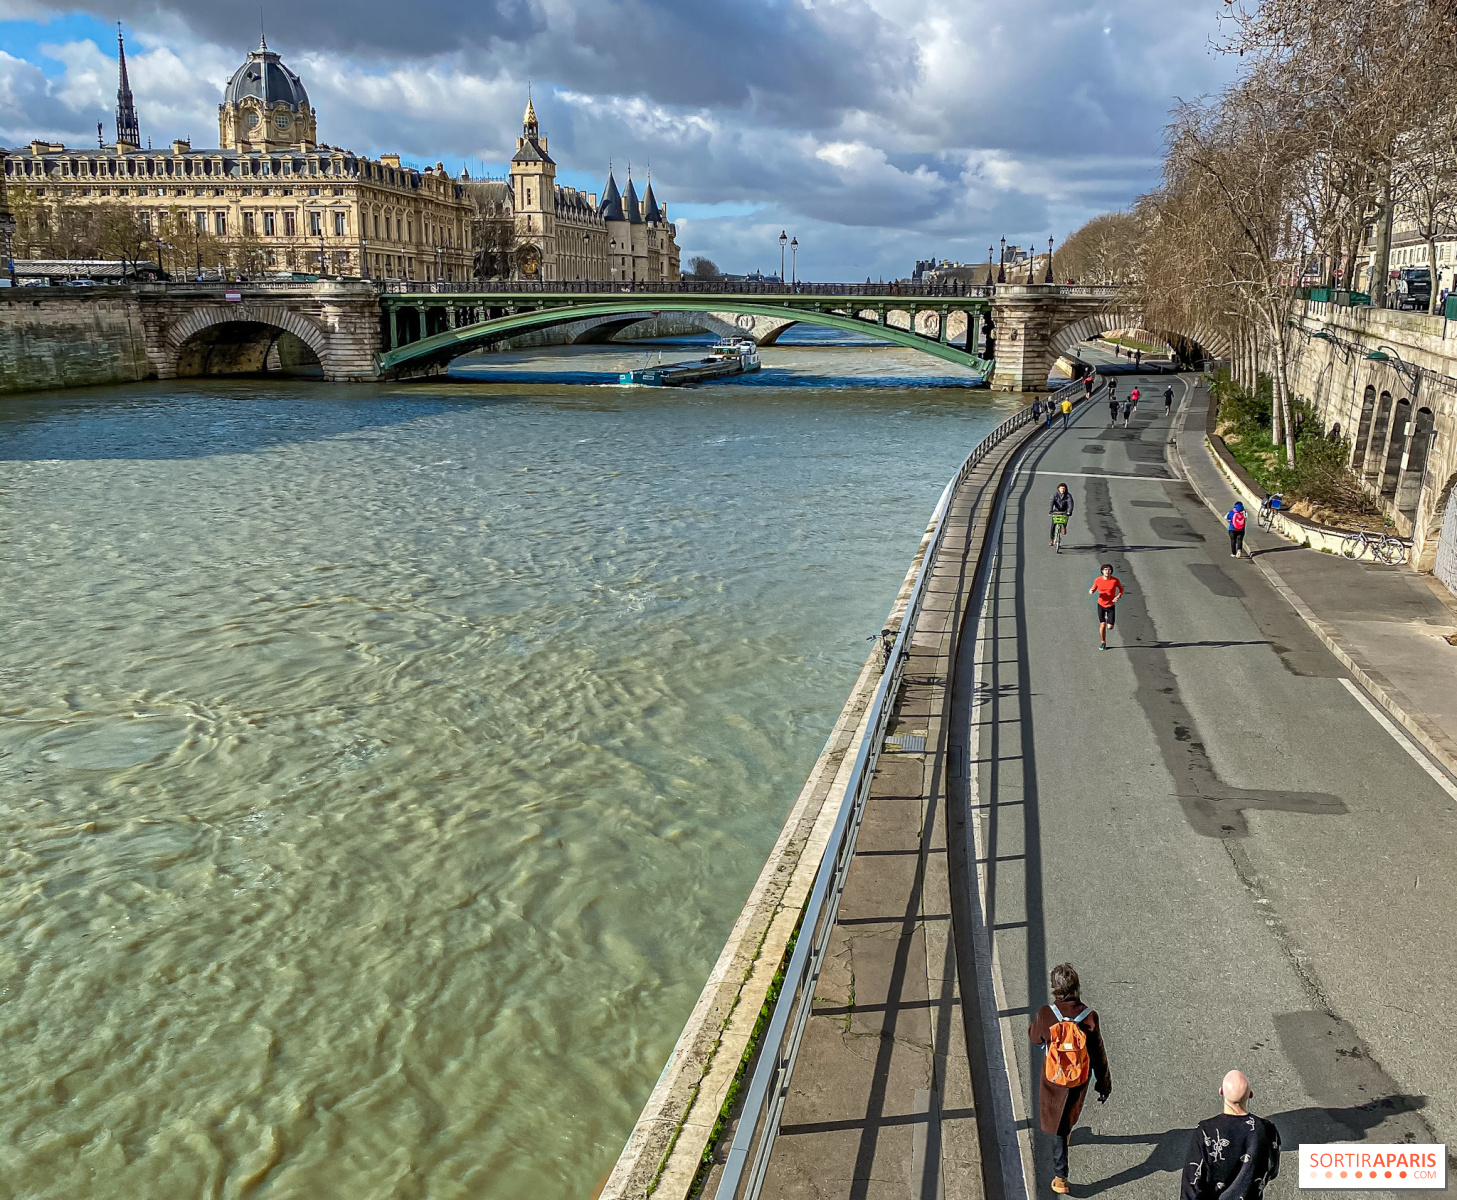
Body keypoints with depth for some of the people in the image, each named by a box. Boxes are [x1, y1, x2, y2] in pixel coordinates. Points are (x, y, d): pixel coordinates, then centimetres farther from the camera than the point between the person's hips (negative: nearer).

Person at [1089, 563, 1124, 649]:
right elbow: (1093, 589, 4)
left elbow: (1121, 589, 3)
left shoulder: (1115, 580, -12)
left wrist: (1118, 597, -16)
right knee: (1102, 625, -4)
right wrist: (1091, 591, -21)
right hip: (1101, 604, 0)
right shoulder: (1098, 580, -9)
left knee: (1110, 627, -3)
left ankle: (1108, 619, 34)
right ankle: (1103, 642, 17)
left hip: (1111, 605, 0)